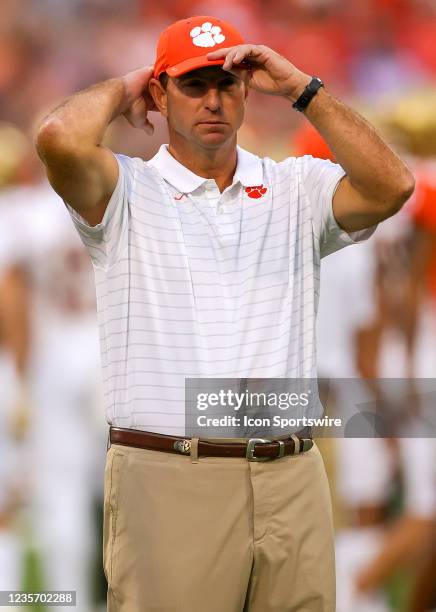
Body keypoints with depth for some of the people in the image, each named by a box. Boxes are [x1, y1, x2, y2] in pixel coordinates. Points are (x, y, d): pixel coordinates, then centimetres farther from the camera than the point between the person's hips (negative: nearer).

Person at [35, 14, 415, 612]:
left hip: (291, 479, 3)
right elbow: (60, 138, -16)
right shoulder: (128, 192, 4)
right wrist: (120, 91, 5)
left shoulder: (296, 189, 13)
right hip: (167, 482, -3)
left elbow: (391, 186, -5)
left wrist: (301, 88, 0)